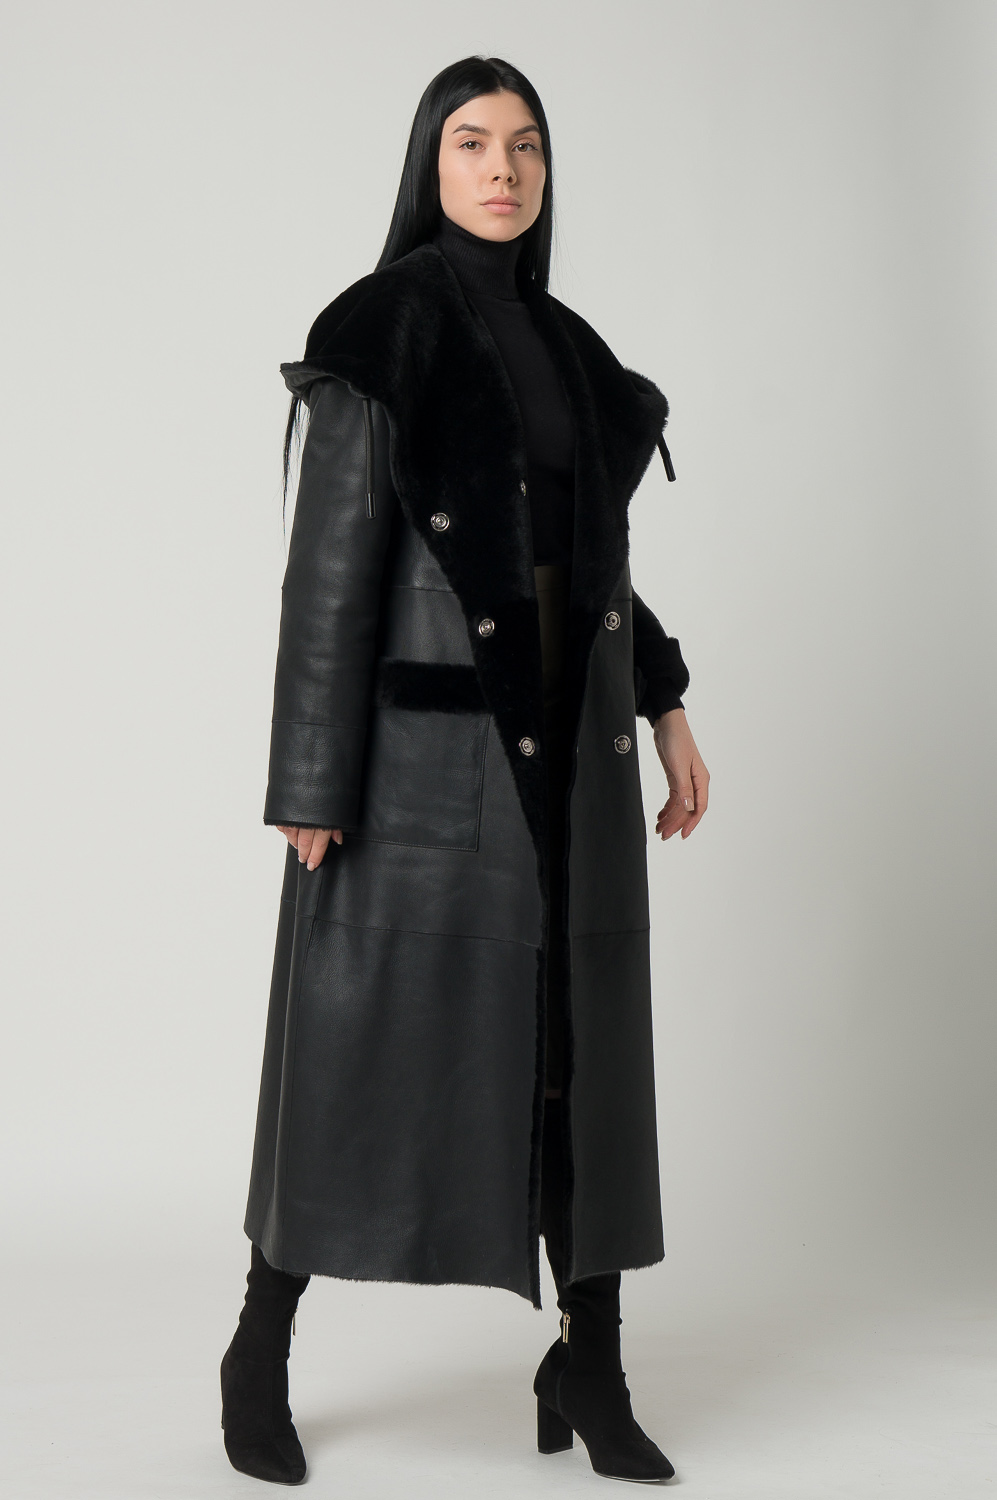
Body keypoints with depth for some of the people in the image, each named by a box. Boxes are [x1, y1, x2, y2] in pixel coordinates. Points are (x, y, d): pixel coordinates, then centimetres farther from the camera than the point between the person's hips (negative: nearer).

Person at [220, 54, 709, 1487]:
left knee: (580, 1036, 4)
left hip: (565, 733, 6)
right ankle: (261, 1354, 19)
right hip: (425, 733, -6)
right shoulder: (381, 333, -5)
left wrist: (665, 708, 13)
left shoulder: (566, 346, 15)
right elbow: (331, 560, -10)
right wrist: (313, 780, -14)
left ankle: (592, 1374, 14)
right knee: (363, 1035, 0)